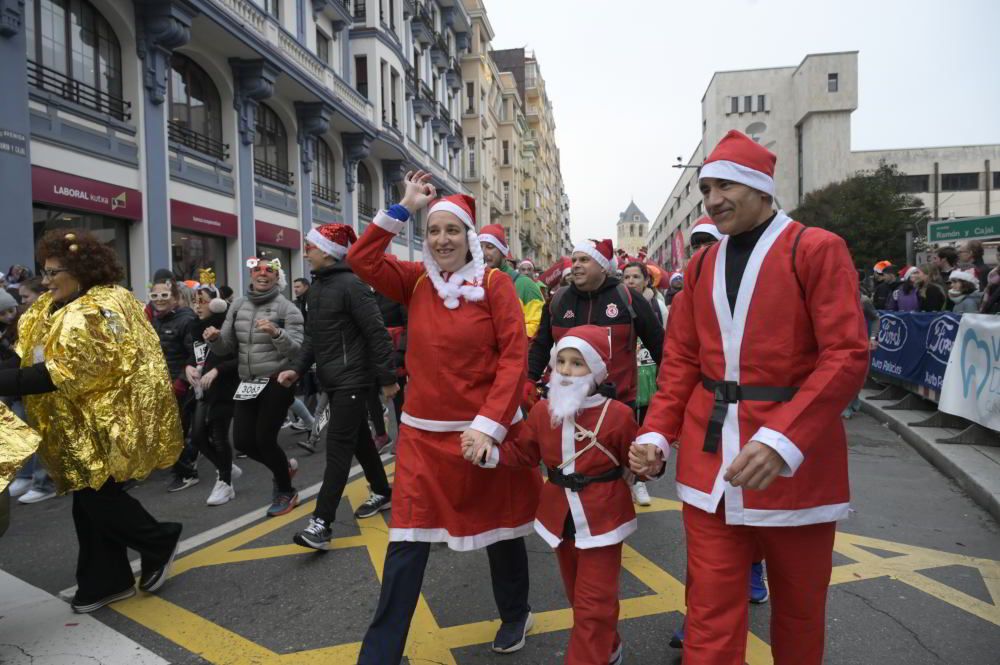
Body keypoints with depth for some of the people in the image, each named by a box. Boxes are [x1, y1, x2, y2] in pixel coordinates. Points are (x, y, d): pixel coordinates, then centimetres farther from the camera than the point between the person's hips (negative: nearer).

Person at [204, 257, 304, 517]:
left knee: (264, 438, -6)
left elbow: (297, 349, -14)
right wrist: (215, 338, -13)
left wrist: (276, 333, -31)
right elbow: (226, 347, 9)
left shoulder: (286, 307, -7)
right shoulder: (238, 305, 8)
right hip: (247, 383, 6)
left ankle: (286, 492, 18)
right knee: (242, 441, 5)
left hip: (277, 382, -6)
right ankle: (284, 466, 34)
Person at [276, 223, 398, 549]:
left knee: (338, 446, -8)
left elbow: (376, 333, -18)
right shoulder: (315, 288, 12)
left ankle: (322, 523, -6)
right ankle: (382, 492, 34)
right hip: (332, 379, 9)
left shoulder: (351, 284, -16)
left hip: (352, 378, -9)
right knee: (359, 439, 18)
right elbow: (312, 335, 16)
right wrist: (298, 368, 3)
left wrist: (387, 378, -17)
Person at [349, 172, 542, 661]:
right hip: (422, 435, 2)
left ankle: (516, 616, 43)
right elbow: (361, 259, -6)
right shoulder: (416, 282, 3)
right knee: (405, 547, 3)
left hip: (484, 431, -2)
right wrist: (404, 209, -8)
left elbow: (514, 358, -13)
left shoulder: (495, 285, -7)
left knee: (499, 531, 17)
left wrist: (488, 424, -21)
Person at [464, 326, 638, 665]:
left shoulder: (617, 414, -16)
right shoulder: (541, 411, -3)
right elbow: (523, 453, 2)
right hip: (561, 517, 5)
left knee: (594, 605, 2)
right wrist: (488, 452, -11)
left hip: (601, 519, -5)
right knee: (580, 598, 23)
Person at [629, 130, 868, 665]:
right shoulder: (702, 265, 9)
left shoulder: (818, 249, -7)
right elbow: (681, 359, 9)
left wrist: (782, 439, -25)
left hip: (795, 454, -3)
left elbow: (847, 355, -14)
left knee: (798, 604, 16)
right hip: (710, 455, 3)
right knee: (710, 606, 6)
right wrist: (657, 433, -4)